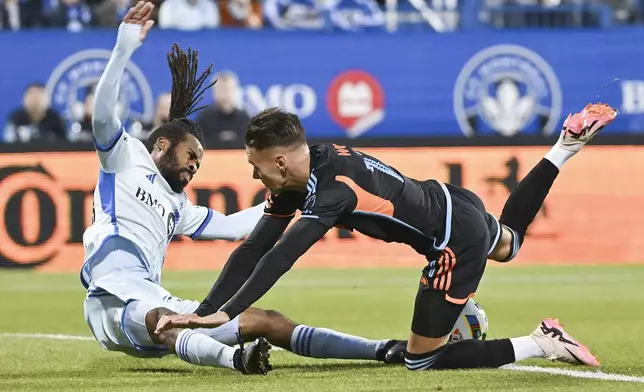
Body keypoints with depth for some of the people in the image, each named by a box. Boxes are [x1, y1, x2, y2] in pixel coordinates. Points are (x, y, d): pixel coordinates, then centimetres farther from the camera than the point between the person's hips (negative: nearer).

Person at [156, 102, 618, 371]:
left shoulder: (333, 189, -32)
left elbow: (280, 258, -43)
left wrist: (225, 313, -50)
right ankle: (568, 144, 42)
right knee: (508, 243, 41)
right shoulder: (299, 174, -7)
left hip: (457, 240, -9)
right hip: (456, 202, 9)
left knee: (422, 359, -4)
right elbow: (255, 249, -9)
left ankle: (542, 344, -4)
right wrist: (203, 310, -17)